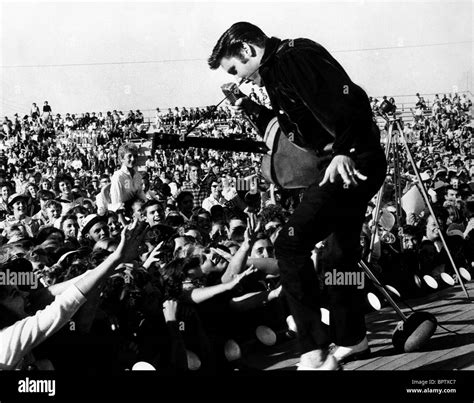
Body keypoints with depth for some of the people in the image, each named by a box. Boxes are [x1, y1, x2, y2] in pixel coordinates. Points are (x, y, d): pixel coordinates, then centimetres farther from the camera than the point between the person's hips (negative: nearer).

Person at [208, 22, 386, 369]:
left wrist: (344, 152, -31)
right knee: (342, 253, 22)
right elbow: (297, 132, 24)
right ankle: (351, 339, 39)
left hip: (352, 162, -11)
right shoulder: (277, 71, 20)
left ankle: (316, 354, -15)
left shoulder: (293, 55, -11)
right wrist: (254, 110, 17)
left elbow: (345, 99, -23)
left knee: (291, 243, -16)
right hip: (354, 163, 11)